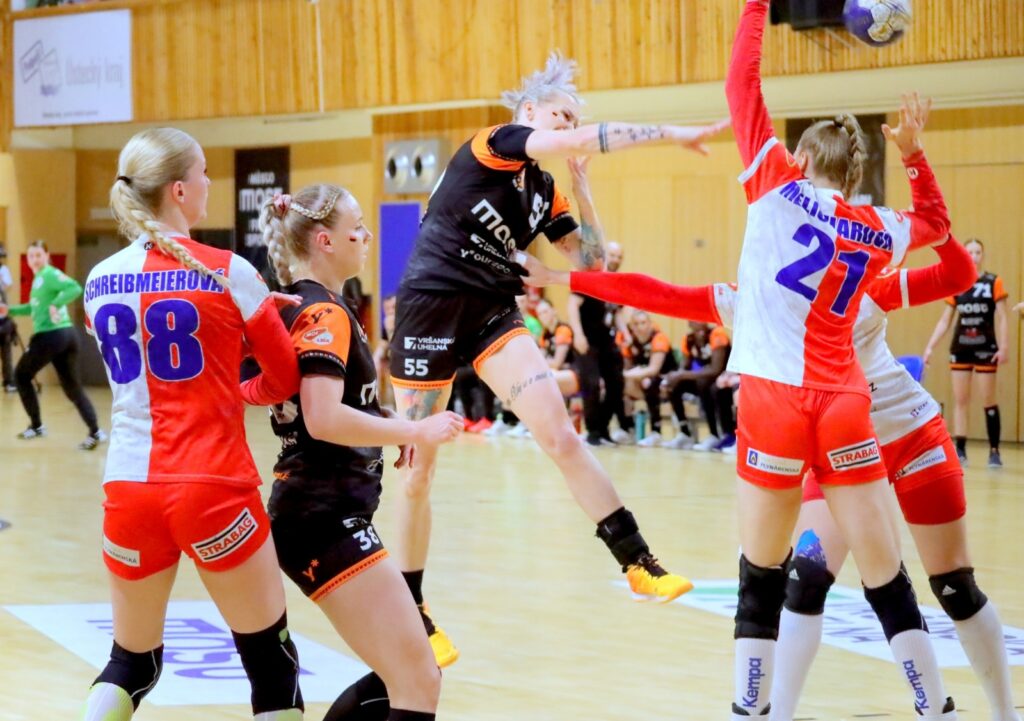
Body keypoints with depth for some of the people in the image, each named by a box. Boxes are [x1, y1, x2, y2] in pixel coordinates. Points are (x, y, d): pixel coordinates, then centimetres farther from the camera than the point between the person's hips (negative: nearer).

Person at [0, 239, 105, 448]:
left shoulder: (49, 274, -10)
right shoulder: (39, 278, 18)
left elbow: (75, 288, -26)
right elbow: (36, 307, 32)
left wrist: (55, 305, -30)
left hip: (50, 336, -9)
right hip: (66, 335, 9)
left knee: (21, 376, 12)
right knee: (73, 387, 8)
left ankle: (36, 426, 14)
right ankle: (95, 432, -5)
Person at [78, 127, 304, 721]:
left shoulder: (100, 281, 7)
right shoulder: (227, 272, -7)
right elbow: (286, 378, 2)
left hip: (128, 487, 5)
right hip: (213, 488, -5)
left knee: (132, 662, 18)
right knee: (271, 661, 6)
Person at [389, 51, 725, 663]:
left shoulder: (545, 194, 13)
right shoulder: (493, 145, -7)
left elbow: (592, 262, 11)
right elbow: (584, 140, -20)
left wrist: (580, 183, 8)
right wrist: (671, 134, -19)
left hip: (492, 314, 6)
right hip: (430, 307, -6)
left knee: (560, 434, -14)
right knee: (417, 473, 2)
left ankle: (639, 564, -16)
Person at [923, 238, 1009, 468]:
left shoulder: (994, 282, -2)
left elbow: (1001, 318, -4)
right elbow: (945, 320, 10)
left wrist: (1004, 347, -14)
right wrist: (930, 346, 3)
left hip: (986, 348, -3)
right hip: (961, 348, 3)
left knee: (989, 400, -2)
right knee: (960, 400, 3)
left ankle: (994, 451, 1)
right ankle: (960, 450, 5)